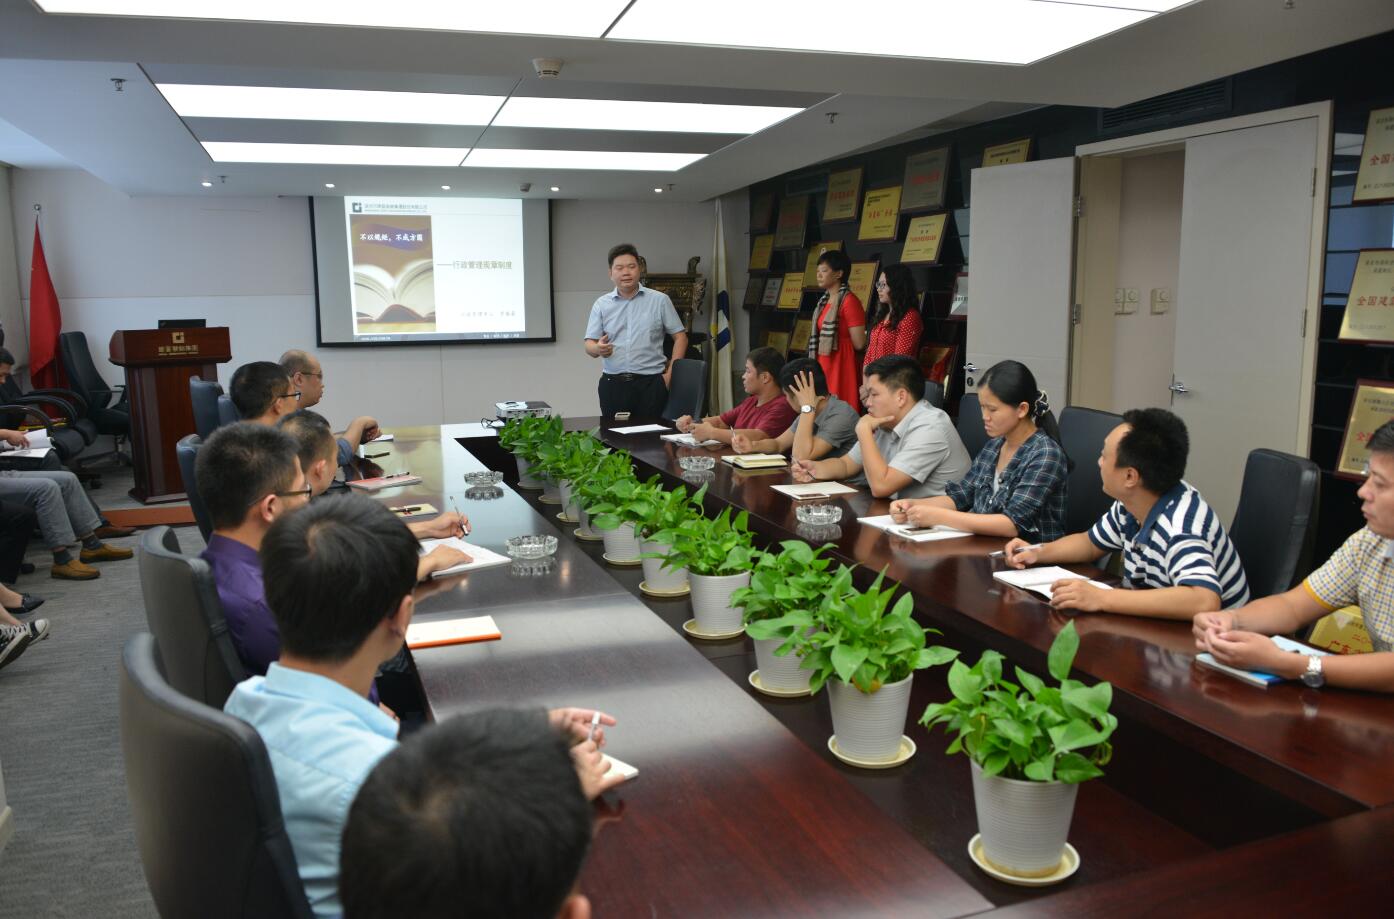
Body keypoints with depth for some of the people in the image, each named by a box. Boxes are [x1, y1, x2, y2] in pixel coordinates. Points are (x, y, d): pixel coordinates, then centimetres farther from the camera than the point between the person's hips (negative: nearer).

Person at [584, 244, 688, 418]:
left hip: (650, 382, -1)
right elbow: (589, 345, 5)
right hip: (613, 384, 2)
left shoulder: (659, 300, 4)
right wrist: (598, 349, -19)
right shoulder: (601, 304, 8)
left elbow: (680, 337, 7)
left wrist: (670, 373, -3)